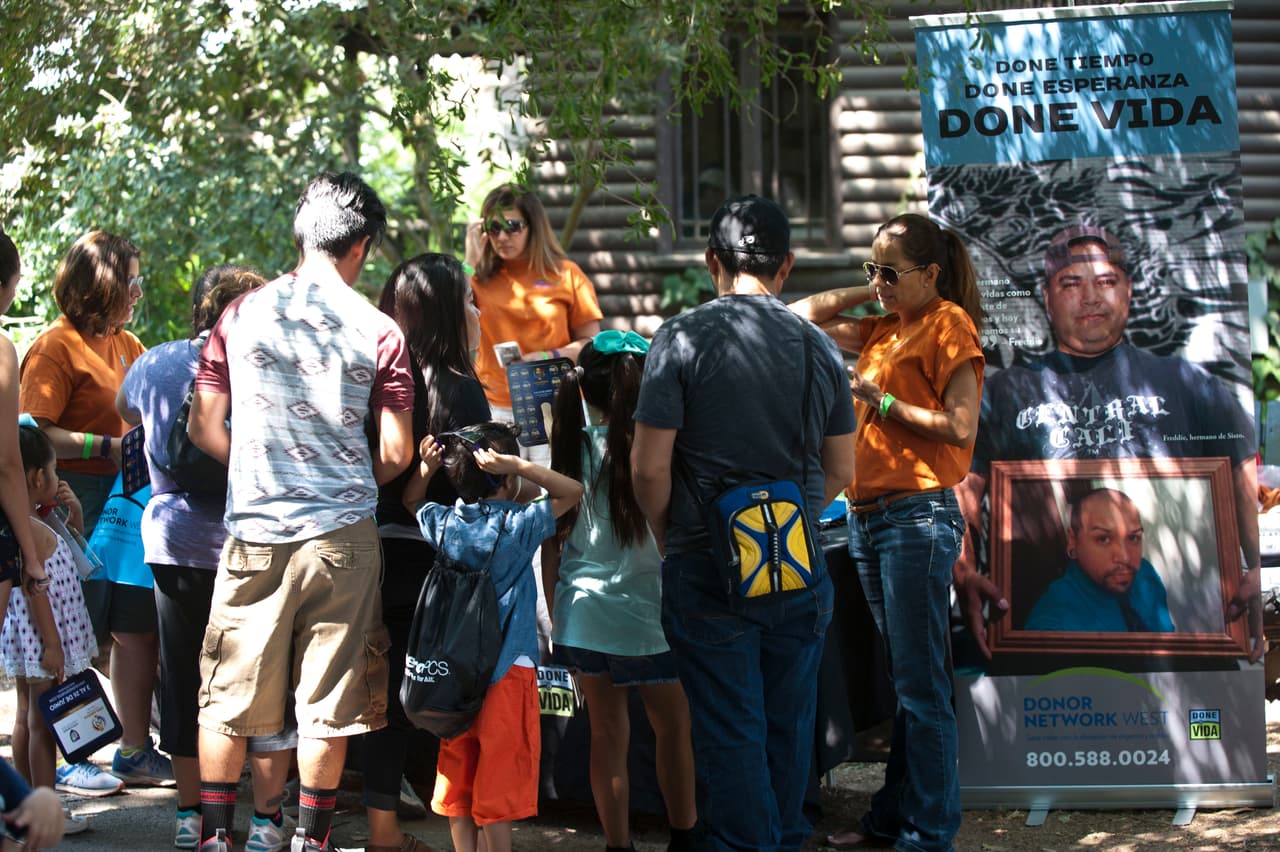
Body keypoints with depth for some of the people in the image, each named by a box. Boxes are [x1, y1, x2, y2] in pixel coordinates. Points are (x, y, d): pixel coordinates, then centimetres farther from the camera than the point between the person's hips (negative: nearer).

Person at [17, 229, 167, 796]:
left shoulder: (127, 345, 16)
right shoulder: (56, 346, -9)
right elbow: (34, 434, -17)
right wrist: (107, 447, -20)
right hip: (78, 502, -8)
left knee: (137, 629, 9)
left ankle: (135, 751, 18)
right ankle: (64, 761, 4)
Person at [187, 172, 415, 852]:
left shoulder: (240, 315, 2)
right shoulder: (377, 330, -3)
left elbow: (203, 428, 5)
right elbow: (396, 454, -3)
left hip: (253, 526, 1)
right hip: (342, 535, -1)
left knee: (227, 693, 10)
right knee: (327, 698, 7)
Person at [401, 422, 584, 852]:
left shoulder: (442, 523, 2)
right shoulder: (518, 525, -11)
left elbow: (410, 501, 23)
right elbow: (574, 491, -5)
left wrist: (425, 468, 6)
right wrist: (519, 466, -14)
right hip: (508, 671, -4)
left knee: (458, 776, 11)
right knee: (499, 783, -1)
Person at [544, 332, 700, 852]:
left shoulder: (570, 452, 0)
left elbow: (551, 546, 4)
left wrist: (556, 614, 13)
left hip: (581, 618, 4)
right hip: (645, 613, -4)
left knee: (607, 734, 11)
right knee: (674, 728, 15)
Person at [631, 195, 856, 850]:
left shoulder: (684, 337, -8)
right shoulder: (819, 348, 3)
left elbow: (649, 466, -11)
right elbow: (840, 471, 9)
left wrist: (667, 539, 5)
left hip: (709, 573, -3)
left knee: (729, 733, 2)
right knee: (789, 727, 15)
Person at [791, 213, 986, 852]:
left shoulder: (947, 324, -6)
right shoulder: (885, 329, 17)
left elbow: (961, 427, -15)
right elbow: (803, 316, 24)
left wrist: (882, 400, -10)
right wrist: (872, 293, 15)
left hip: (917, 515, -9)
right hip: (867, 513, 9)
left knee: (921, 685, -6)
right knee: (903, 680, 14)